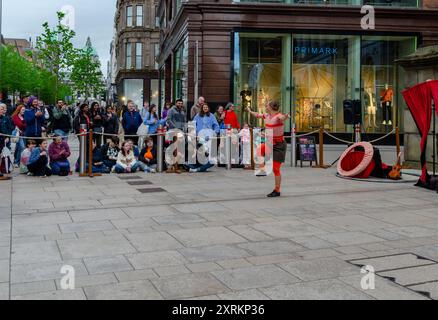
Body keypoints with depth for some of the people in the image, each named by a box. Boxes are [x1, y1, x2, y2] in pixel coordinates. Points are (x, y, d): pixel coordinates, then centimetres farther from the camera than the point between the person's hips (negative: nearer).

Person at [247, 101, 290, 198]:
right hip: (270, 143, 8)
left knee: (276, 168, -5)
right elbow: (257, 115, 26)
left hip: (279, 145, -8)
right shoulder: (267, 116, 6)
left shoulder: (278, 116, -19)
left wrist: (286, 117, -67)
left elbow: (282, 117, -43)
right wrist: (250, 111, 41)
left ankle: (277, 191, 5)